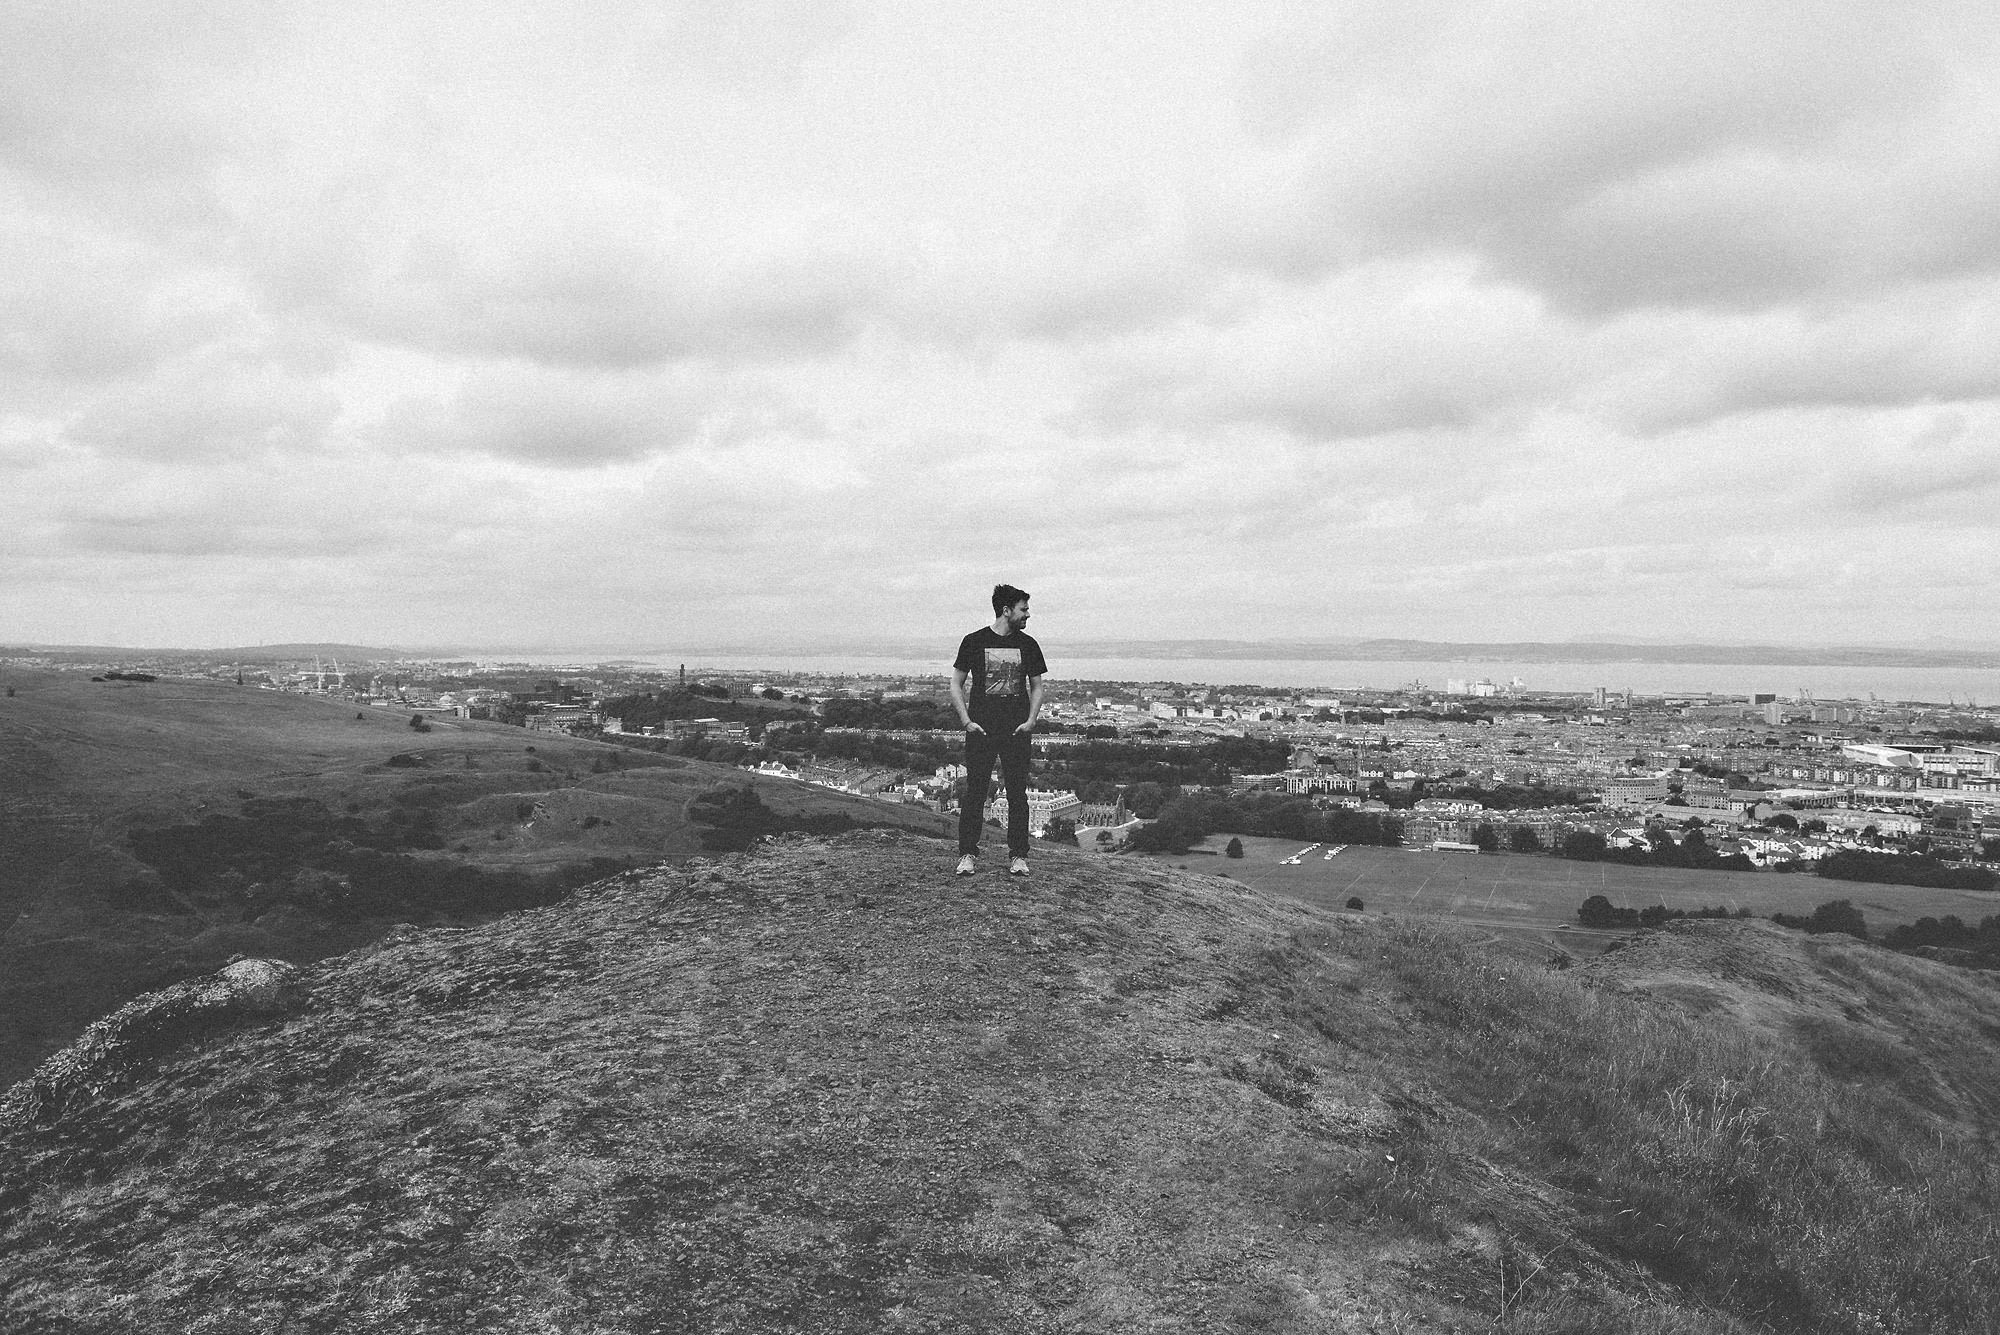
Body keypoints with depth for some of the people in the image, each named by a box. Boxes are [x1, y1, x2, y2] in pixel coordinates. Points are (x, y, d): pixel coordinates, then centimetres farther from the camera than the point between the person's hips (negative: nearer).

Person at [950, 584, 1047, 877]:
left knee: (1017, 794, 2)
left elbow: (1036, 687, 14)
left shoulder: (1027, 644, 7)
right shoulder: (974, 641, 0)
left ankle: (1018, 856, 10)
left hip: (1017, 731, 2)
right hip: (981, 731, -2)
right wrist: (967, 721, -5)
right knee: (974, 792, 0)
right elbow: (956, 684, 5)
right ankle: (968, 854, 8)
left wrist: (1031, 720, 0)